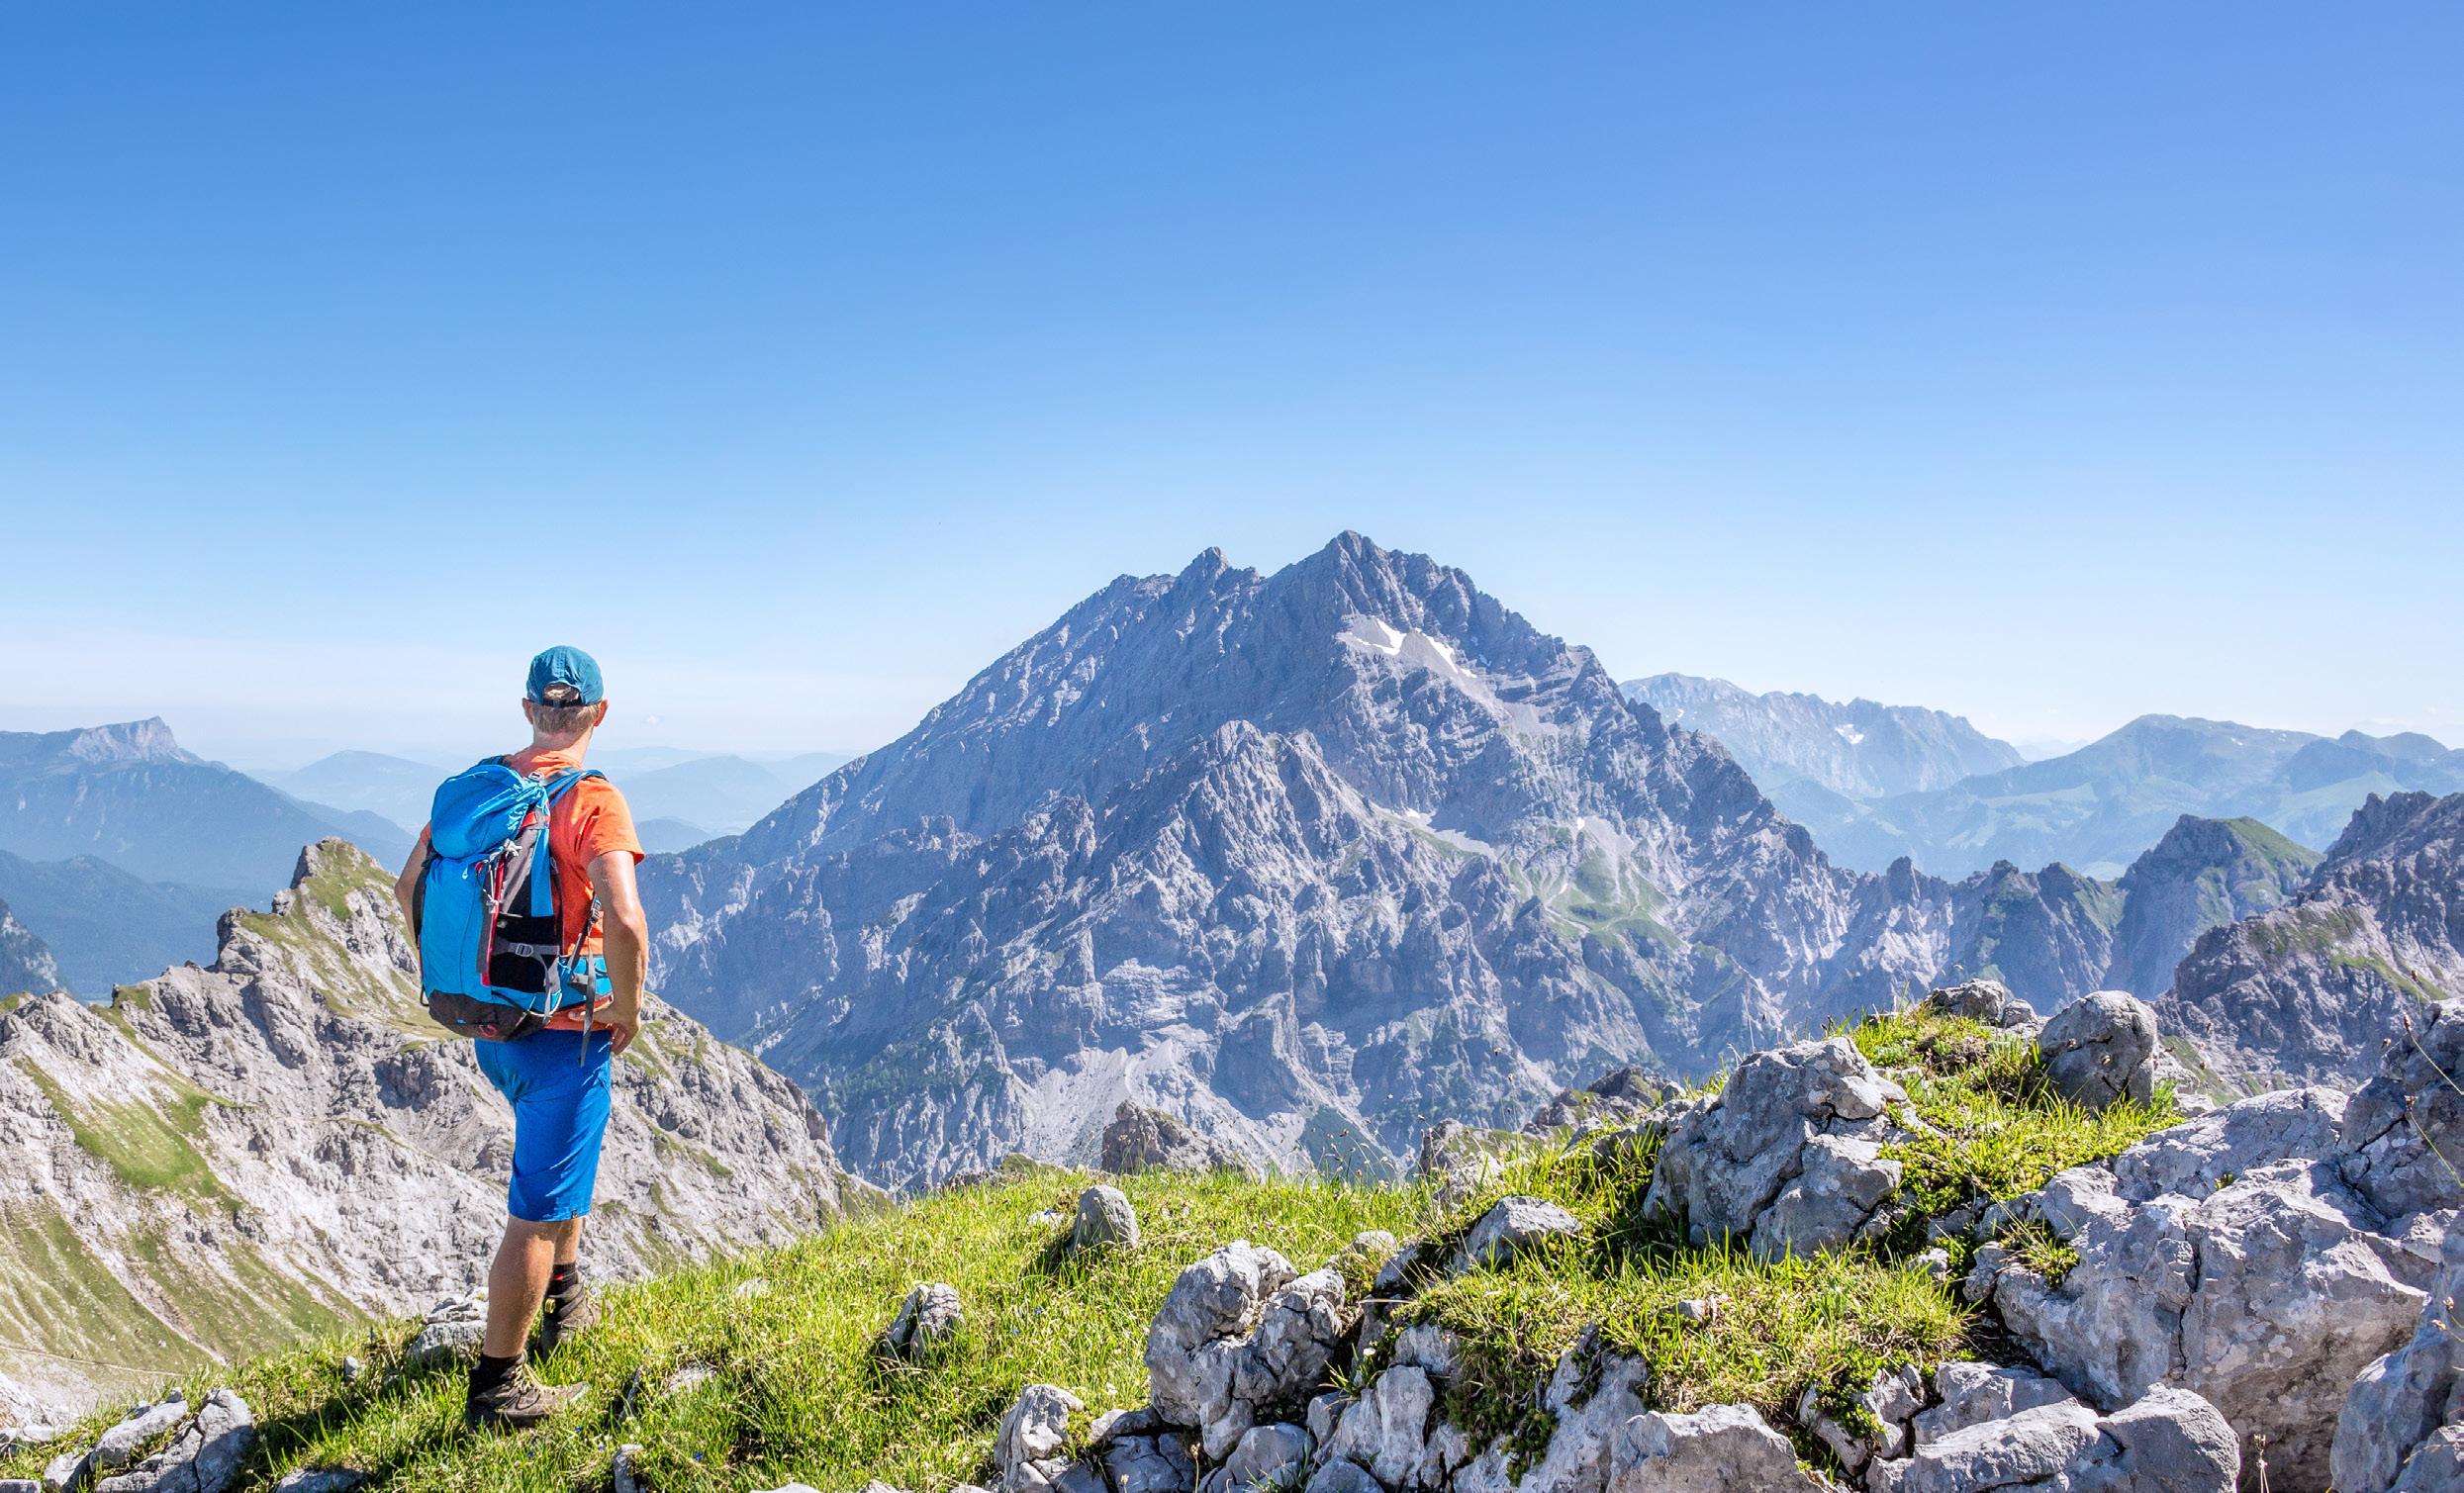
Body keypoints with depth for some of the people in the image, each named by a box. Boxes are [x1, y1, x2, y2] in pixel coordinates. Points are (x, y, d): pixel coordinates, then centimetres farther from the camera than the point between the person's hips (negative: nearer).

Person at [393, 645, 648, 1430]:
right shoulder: (593, 801, -19)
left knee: (563, 1157, 30)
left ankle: (564, 1300, 44)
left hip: (488, 1026, 8)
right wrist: (628, 1010, -16)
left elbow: (409, 886, 10)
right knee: (538, 1209, 3)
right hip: (565, 1035, -7)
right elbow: (624, 921, -32)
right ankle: (497, 1385, 11)